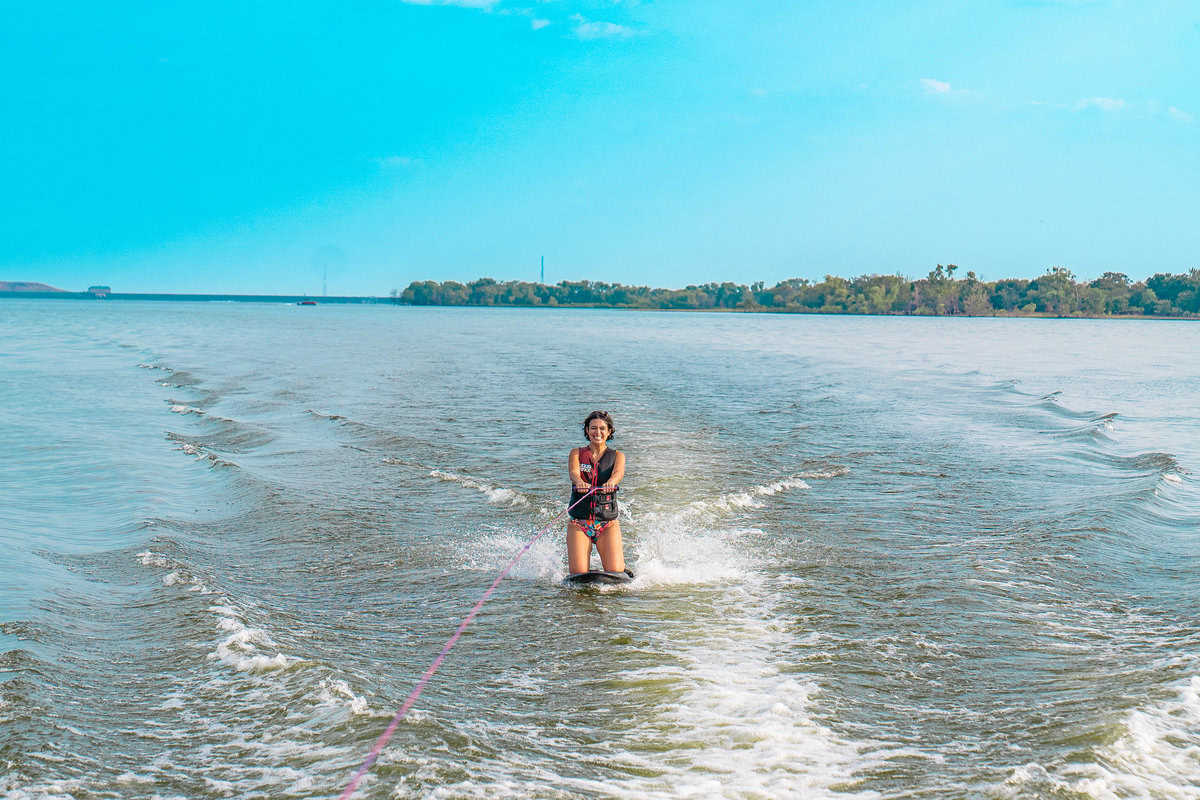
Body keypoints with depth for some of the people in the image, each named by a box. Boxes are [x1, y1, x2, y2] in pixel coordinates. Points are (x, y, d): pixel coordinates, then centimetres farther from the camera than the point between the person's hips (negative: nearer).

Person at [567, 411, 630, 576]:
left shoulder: (617, 456, 9)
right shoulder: (576, 453, 9)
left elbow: (618, 472, -13)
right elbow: (573, 471, -13)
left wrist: (611, 482, -38)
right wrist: (579, 482, -38)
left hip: (608, 523, 0)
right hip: (579, 523, 0)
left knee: (615, 573, -15)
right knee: (579, 574, -14)